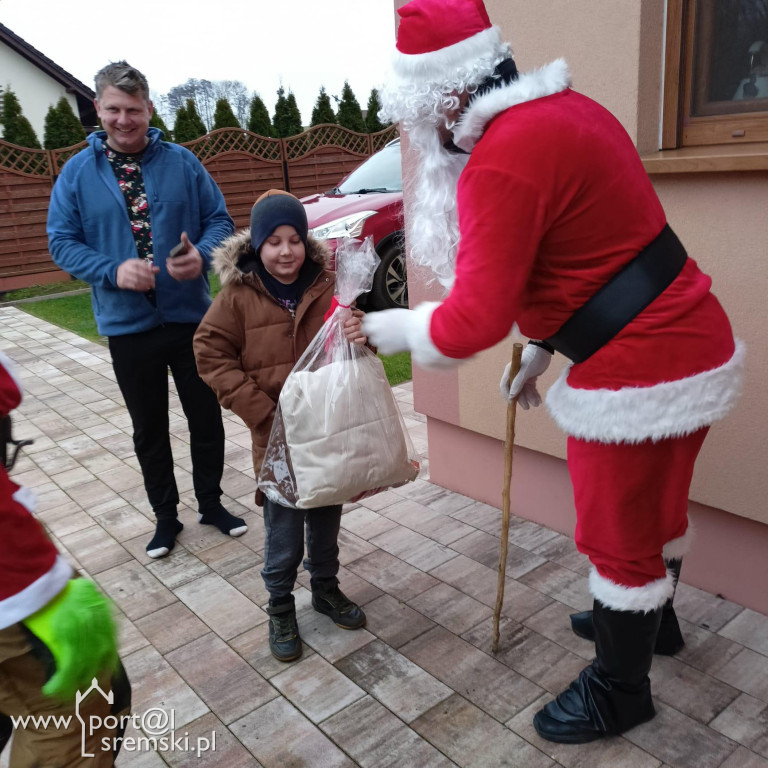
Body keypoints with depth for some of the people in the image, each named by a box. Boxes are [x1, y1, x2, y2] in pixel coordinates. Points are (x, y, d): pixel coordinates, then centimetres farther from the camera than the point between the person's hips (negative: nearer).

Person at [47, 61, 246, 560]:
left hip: (191, 316, 0)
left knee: (206, 417, 11)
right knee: (149, 429, 12)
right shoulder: (78, 172, 1)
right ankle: (166, 517, 30)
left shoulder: (182, 162, 1)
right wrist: (113, 271, -18)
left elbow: (220, 220, 2)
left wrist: (203, 255, -20)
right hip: (128, 326, 0)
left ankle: (211, 503, 32)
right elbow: (62, 242, -1)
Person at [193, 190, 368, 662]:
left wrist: (360, 337, -22)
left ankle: (326, 588, 42)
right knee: (283, 534, 7)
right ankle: (281, 607, 30)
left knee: (326, 522, 19)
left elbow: (351, 355, 4)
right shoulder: (239, 295, -8)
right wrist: (261, 410, -14)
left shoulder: (326, 285, -4)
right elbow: (212, 357, -7)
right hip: (277, 436, -2)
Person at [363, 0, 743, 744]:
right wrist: (538, 353, 21)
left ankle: (619, 690, 30)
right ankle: (647, 616, 52)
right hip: (687, 340, 10)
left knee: (620, 530, 8)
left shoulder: (502, 161, -23)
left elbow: (476, 317, -24)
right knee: (654, 506, 27)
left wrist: (390, 329, -5)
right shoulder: (564, 109, 9)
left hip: (642, 369, -10)